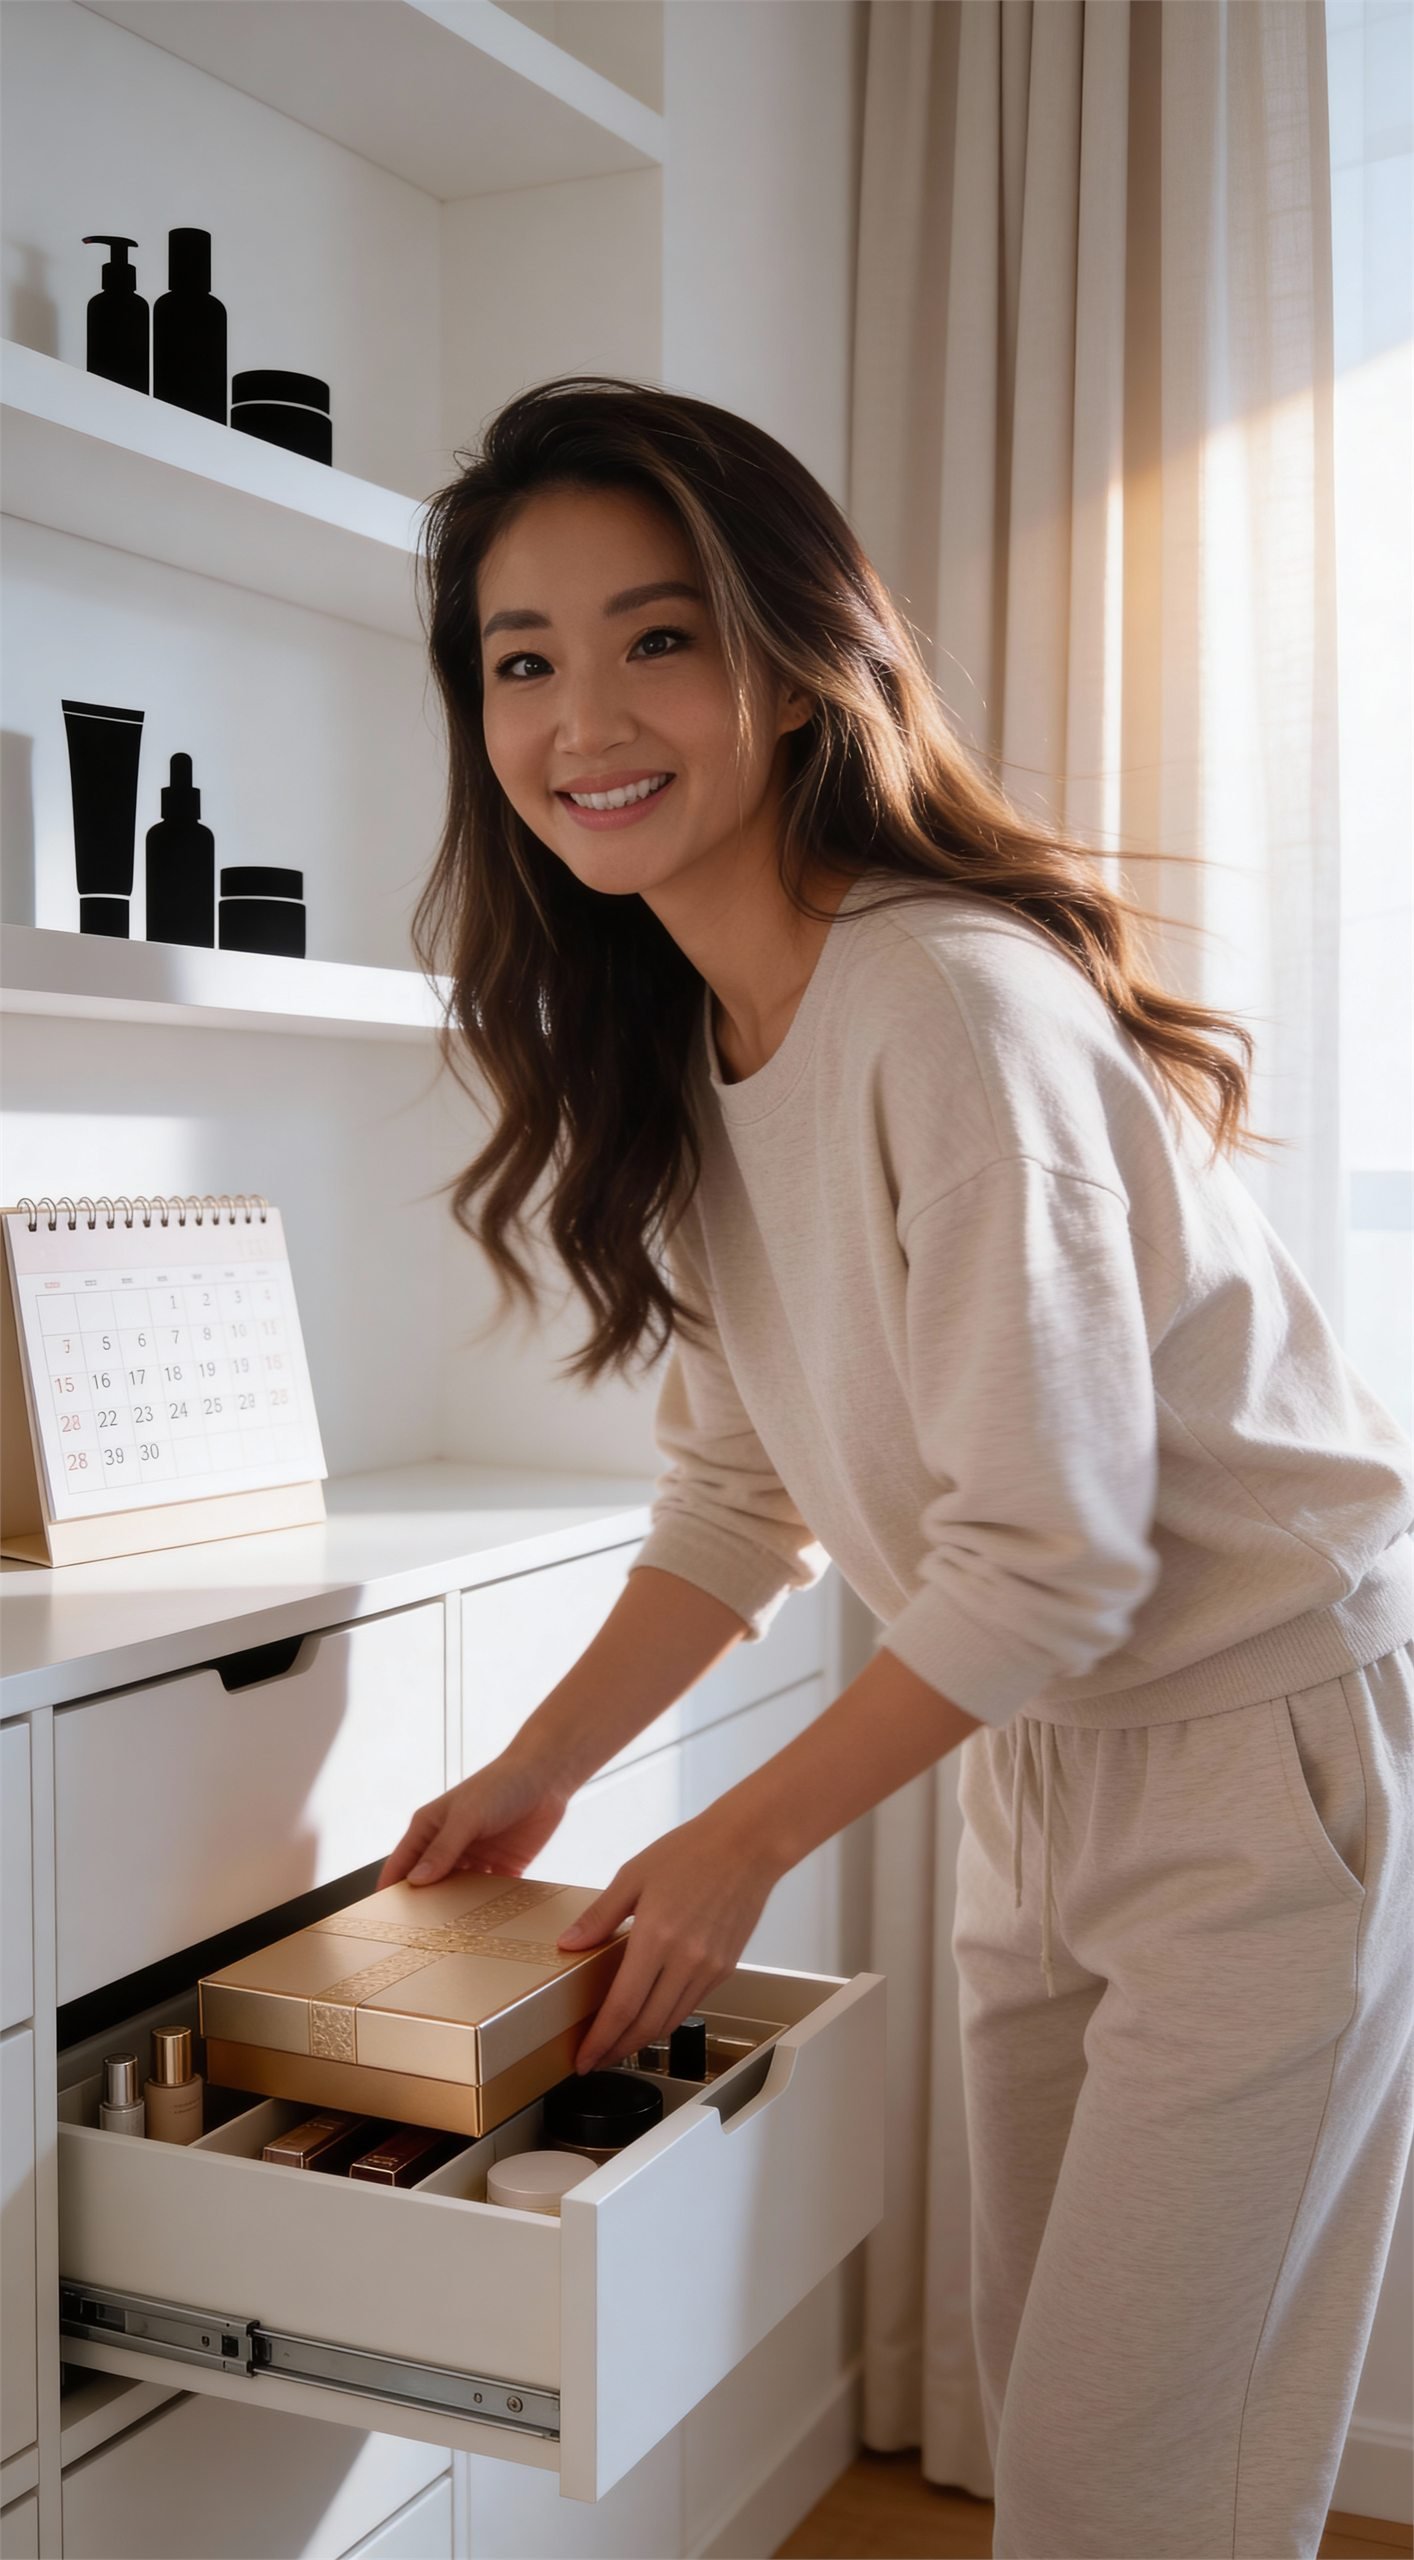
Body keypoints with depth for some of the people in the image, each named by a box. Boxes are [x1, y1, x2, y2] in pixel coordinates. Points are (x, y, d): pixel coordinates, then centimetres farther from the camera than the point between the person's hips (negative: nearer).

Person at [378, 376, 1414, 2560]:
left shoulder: (951, 1007, -25)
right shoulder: (676, 1051, 2)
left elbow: (1050, 1559, -23)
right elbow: (741, 1490, 9)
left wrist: (741, 1847, -12)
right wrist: (535, 1778, 4)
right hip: (1038, 1765, 8)